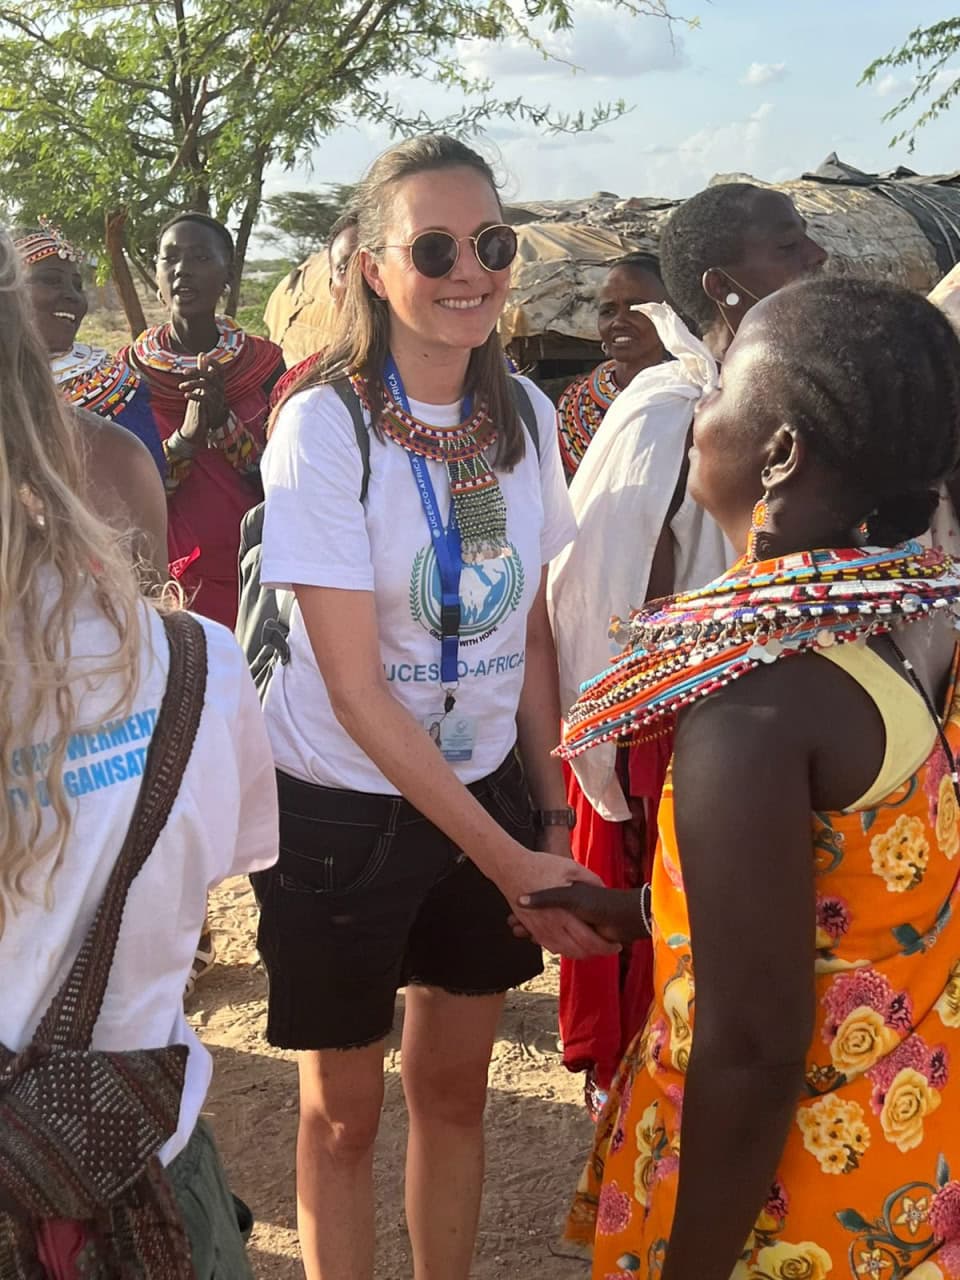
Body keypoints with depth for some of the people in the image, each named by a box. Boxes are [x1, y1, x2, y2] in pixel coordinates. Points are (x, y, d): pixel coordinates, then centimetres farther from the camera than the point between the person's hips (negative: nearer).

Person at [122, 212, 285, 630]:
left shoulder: (265, 364, 1)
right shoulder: (128, 371, 1)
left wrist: (225, 422, -18)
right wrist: (185, 438, -19)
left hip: (252, 578, 0)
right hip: (165, 585, 0)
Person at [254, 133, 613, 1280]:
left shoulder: (526, 414, -3)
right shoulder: (322, 427, -18)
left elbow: (530, 632, 6)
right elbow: (356, 690, -20)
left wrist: (551, 812, 2)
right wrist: (510, 862, -20)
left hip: (489, 792, 5)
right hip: (343, 807, -4)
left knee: (455, 1090, 19)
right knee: (344, 1112, 12)